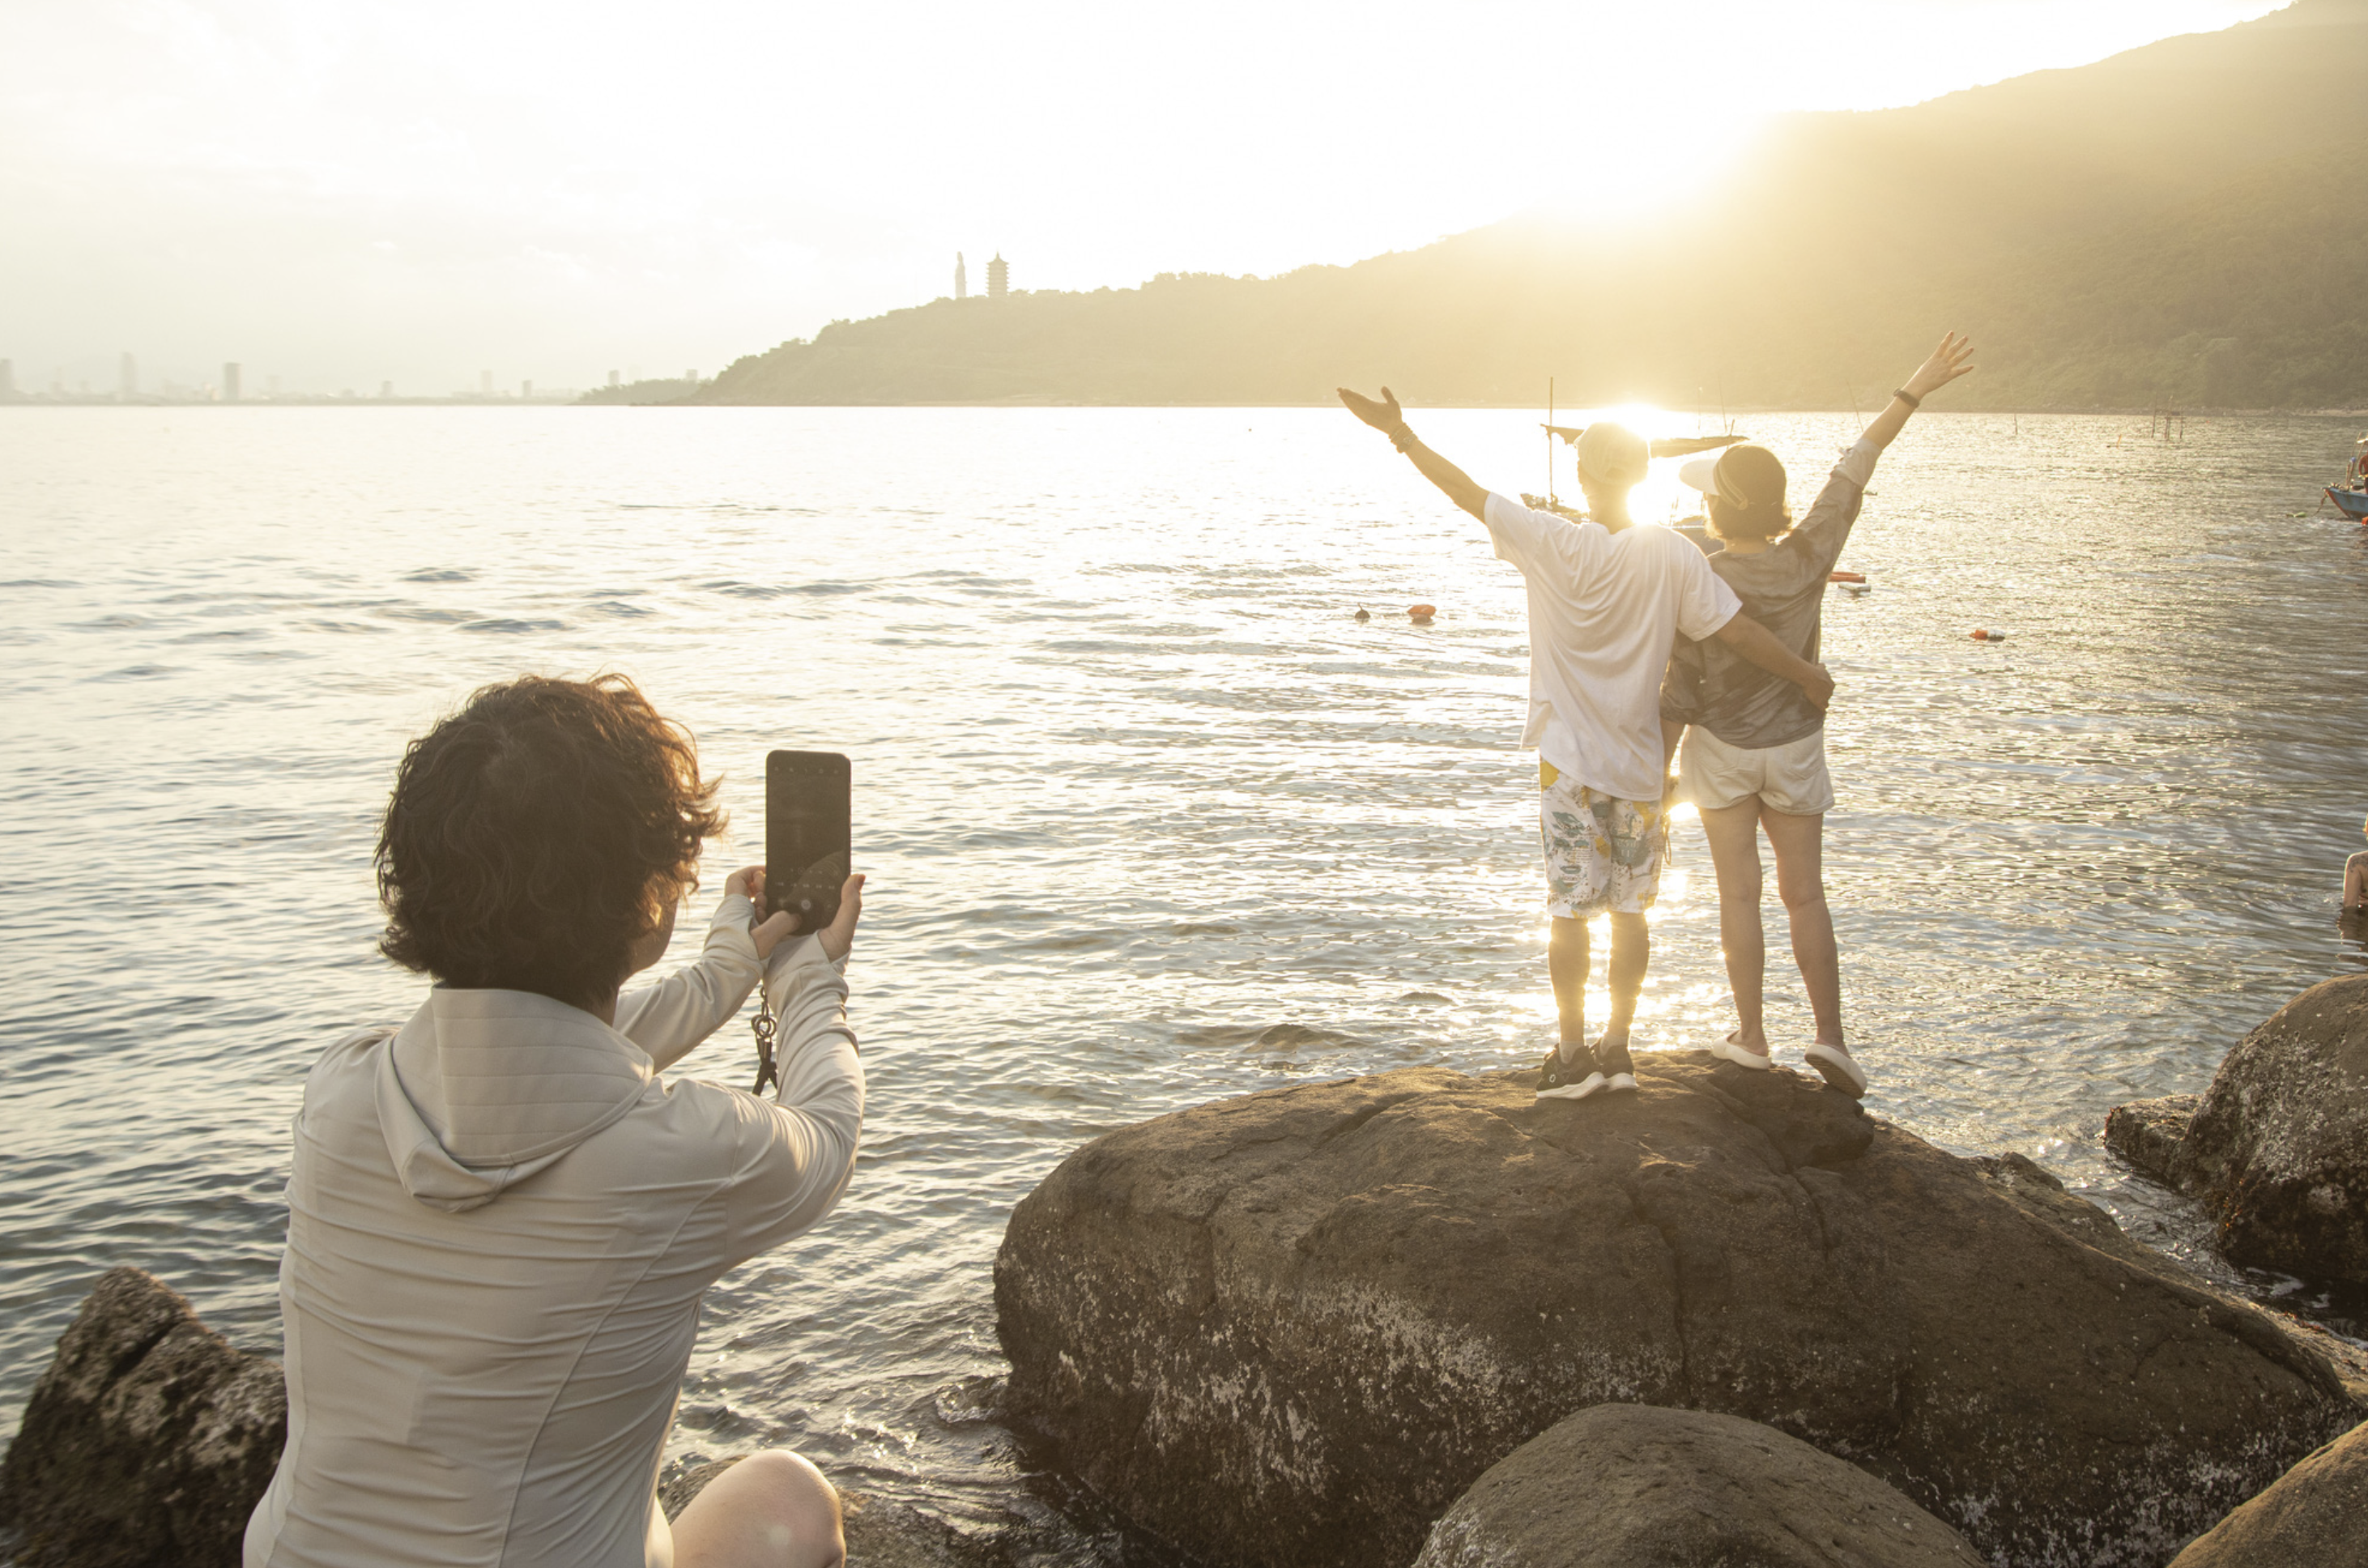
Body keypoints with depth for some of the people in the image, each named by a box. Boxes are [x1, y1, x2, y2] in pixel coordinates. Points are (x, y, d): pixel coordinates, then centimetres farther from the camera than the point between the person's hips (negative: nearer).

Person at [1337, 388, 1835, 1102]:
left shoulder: (1550, 544, -12)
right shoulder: (1671, 556, -8)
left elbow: (1468, 492, -6)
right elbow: (1737, 630, -6)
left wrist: (1399, 432, 4)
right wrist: (1807, 676, 9)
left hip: (1567, 757, -2)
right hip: (1638, 761, 2)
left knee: (1570, 910, 5)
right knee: (1629, 908, 12)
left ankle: (1573, 1055, 10)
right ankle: (1617, 1048, 19)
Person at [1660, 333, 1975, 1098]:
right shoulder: (1807, 559, -14)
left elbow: (1679, 694, -15)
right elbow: (1852, 473, -6)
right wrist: (1915, 391, 2)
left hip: (1720, 750, -2)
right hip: (1795, 749, 2)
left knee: (1739, 894, 8)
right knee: (1805, 895, 12)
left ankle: (1750, 1035, 15)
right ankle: (1830, 1035, 7)